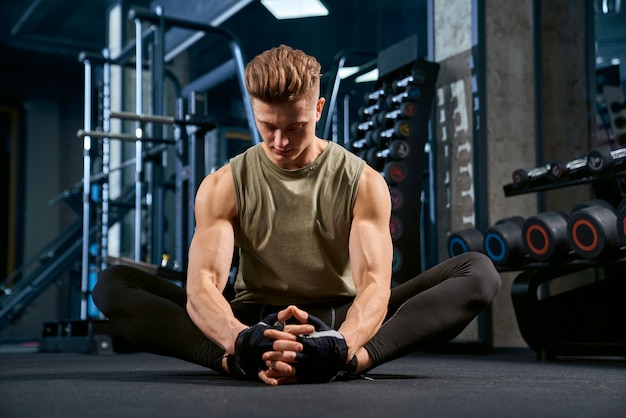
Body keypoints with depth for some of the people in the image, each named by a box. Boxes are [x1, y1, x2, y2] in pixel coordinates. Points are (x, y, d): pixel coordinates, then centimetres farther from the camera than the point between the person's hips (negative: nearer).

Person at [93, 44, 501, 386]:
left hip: (340, 321, 0)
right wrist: (238, 339, -47)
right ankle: (236, 359, -41)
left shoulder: (364, 183, -9)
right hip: (253, 320, 1)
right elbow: (202, 283, -22)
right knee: (113, 284, -20)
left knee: (480, 271, -22)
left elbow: (374, 283, -23)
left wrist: (341, 345, -47)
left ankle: (356, 357, -44)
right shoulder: (223, 187, -7)